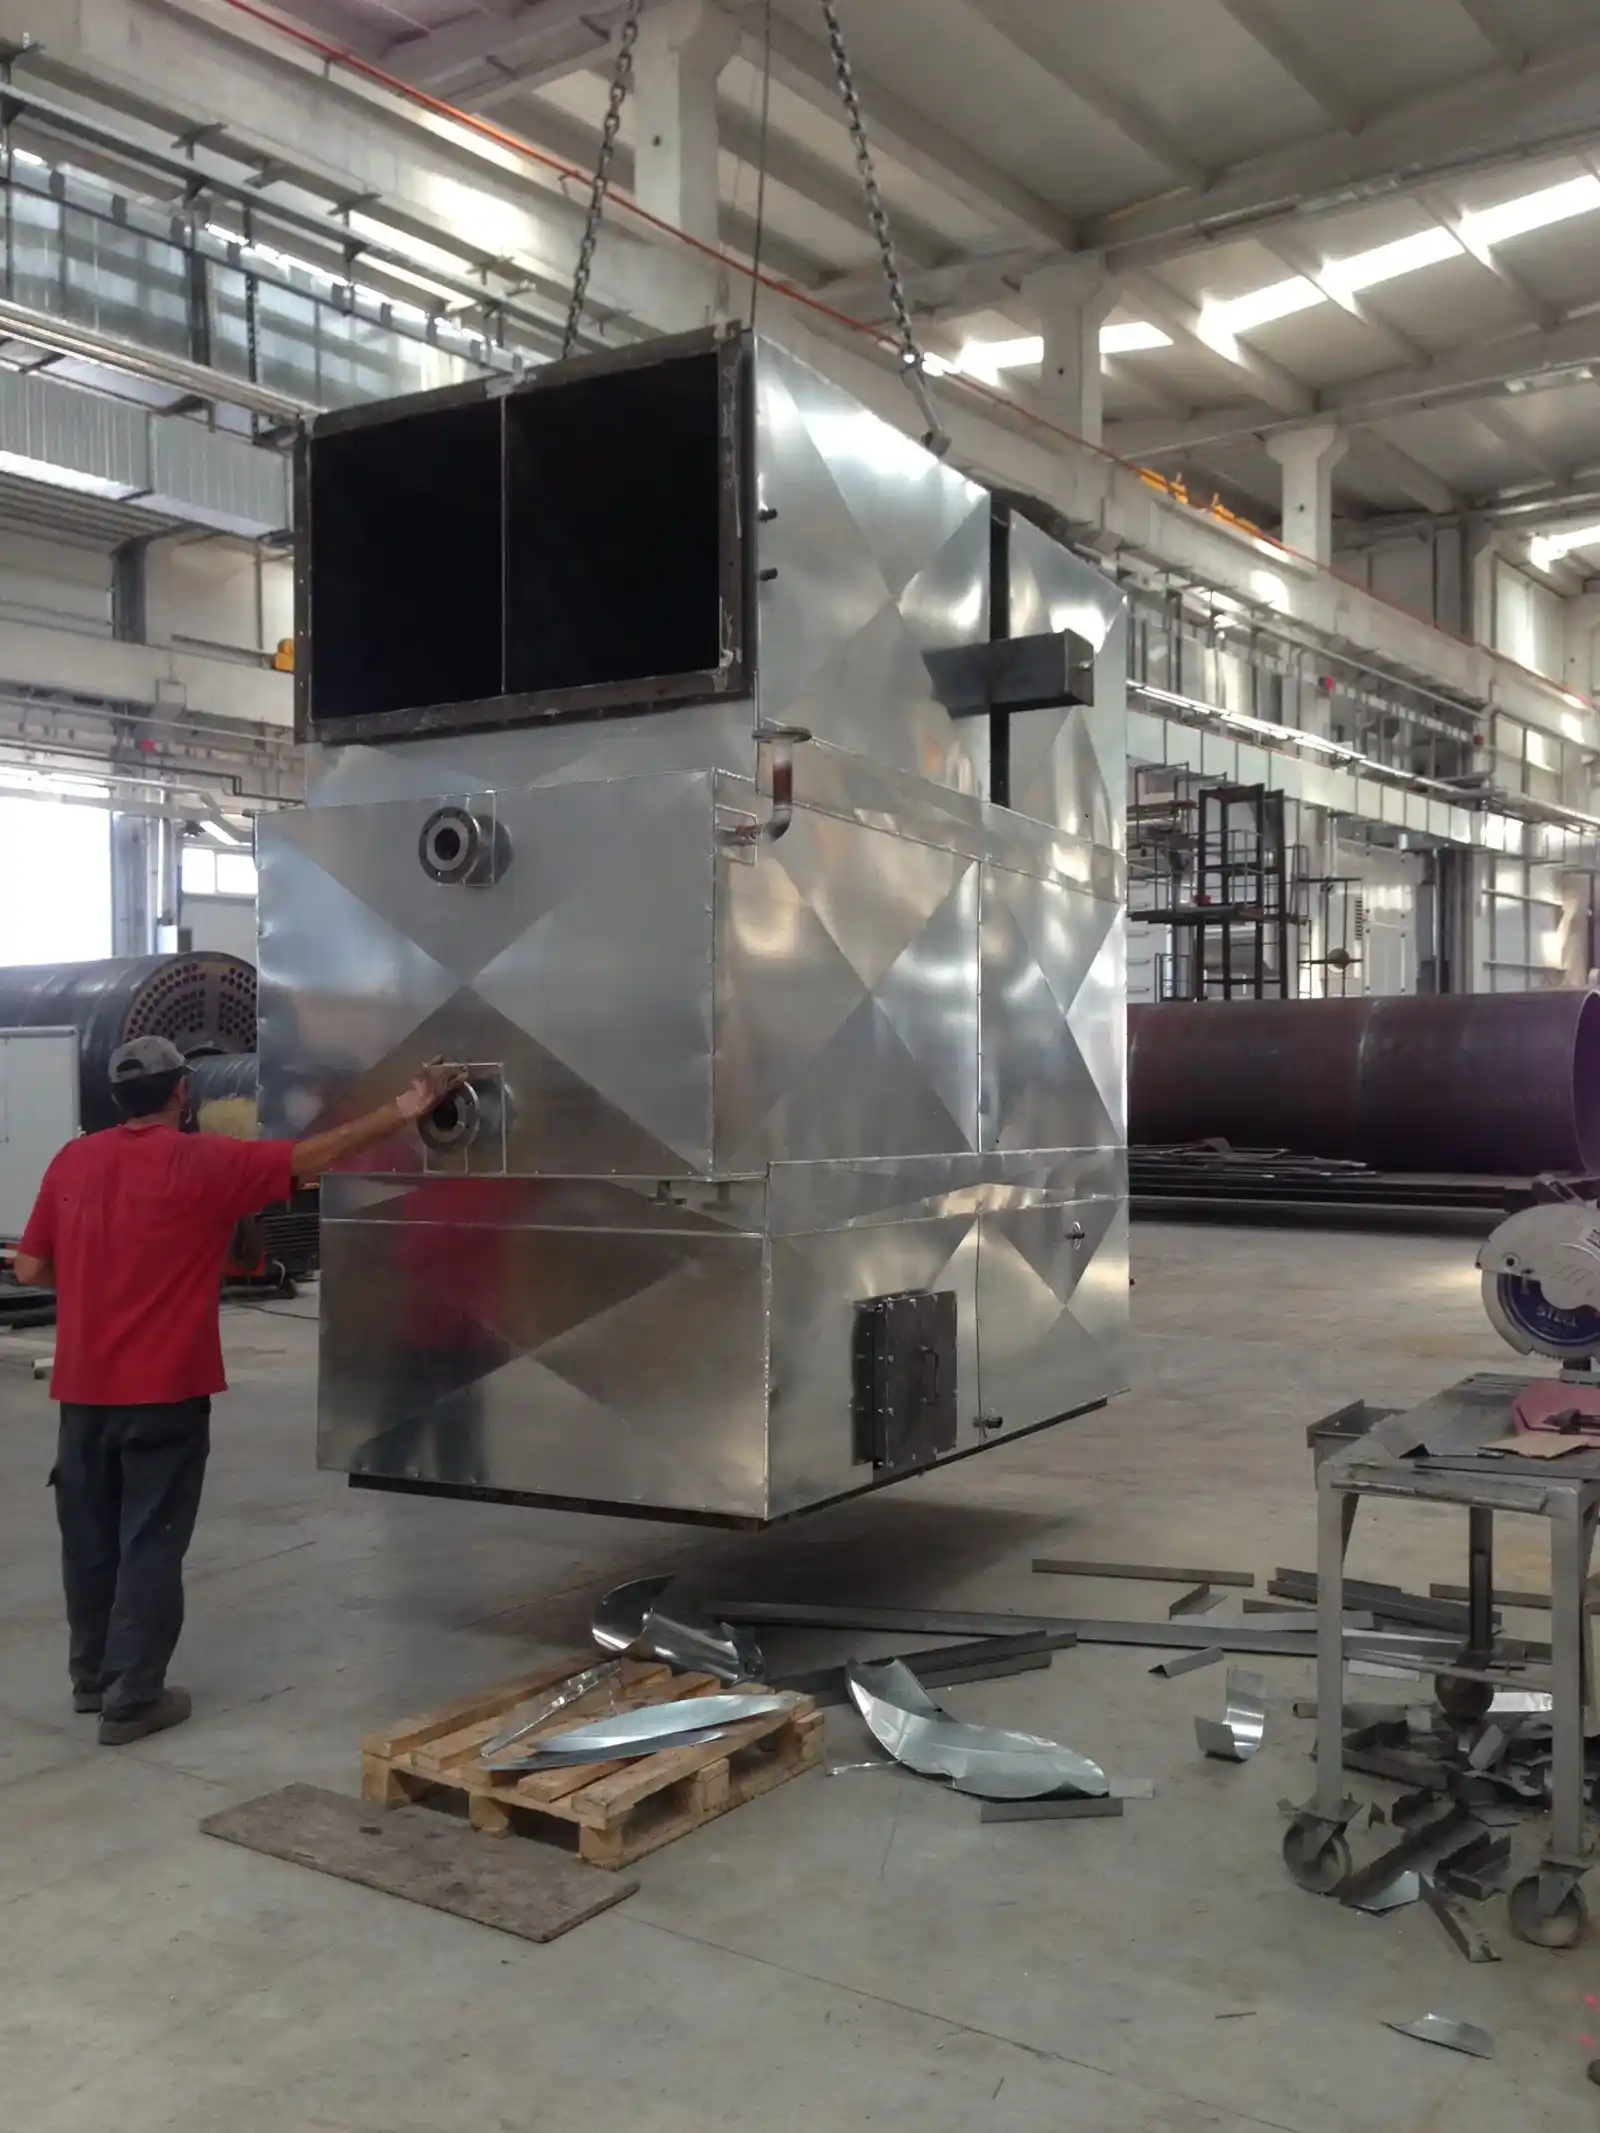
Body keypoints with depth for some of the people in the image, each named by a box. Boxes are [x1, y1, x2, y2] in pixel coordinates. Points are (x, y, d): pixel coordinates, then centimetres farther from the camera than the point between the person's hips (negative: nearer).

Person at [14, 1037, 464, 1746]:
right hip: (163, 1392, -5)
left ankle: (91, 1677, 30)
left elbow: (29, 1270, 6)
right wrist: (402, 1110, -4)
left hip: (83, 1389, 5)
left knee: (89, 1537, 16)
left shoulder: (71, 1162, 3)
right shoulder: (204, 1162, -11)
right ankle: (132, 1699, 7)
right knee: (150, 1543, 3)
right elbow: (314, 1157, -10)